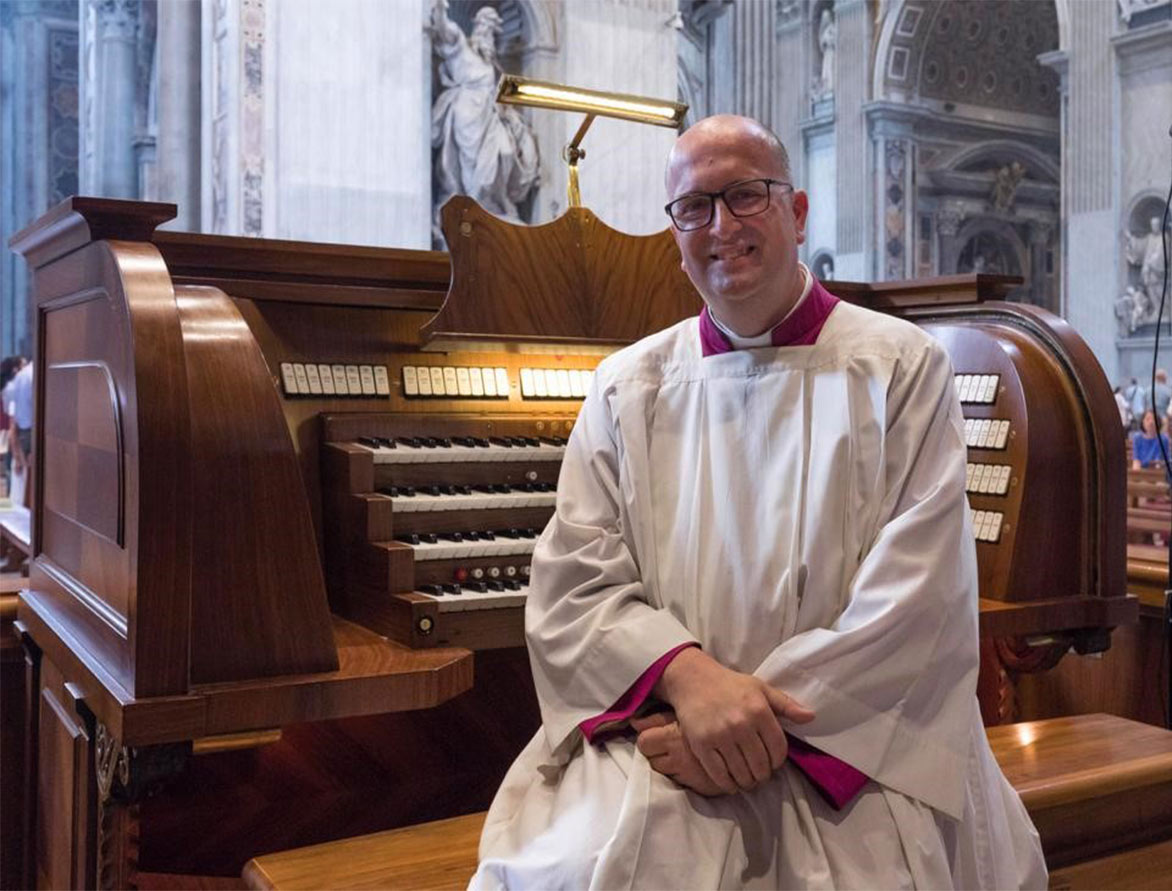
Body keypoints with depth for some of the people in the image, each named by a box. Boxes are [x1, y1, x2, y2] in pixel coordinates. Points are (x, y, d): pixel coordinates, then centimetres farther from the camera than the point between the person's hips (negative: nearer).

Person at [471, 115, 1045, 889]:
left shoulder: (903, 369, 2)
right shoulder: (628, 386, 10)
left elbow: (919, 600, -8)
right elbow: (574, 583, 0)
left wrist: (760, 710, -16)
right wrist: (690, 677, -18)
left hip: (855, 751, -1)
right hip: (661, 735, 1)